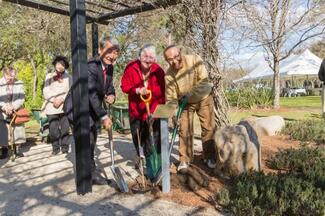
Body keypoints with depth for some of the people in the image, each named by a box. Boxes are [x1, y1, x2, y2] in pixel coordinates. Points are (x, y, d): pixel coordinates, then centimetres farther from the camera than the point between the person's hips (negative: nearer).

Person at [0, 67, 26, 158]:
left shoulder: (19, 83, -6)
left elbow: (21, 98, -7)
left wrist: (13, 107, -20)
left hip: (16, 111, 1)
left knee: (19, 129, 4)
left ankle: (18, 149, 18)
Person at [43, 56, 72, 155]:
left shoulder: (68, 77, 10)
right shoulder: (49, 76, 12)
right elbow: (45, 91, 4)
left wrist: (61, 99, -11)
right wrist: (54, 100, -11)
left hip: (64, 107, 0)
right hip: (51, 107, 0)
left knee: (65, 128, -2)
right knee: (53, 129, -3)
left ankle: (65, 147, 8)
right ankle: (55, 148, 8)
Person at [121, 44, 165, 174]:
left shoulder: (158, 71, -16)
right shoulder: (131, 67, -13)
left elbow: (161, 94, -15)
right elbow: (124, 86, -9)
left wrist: (155, 111, -22)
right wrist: (137, 90, -27)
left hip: (152, 110, -2)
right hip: (135, 109, 3)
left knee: (153, 137, -6)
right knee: (136, 135, 18)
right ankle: (140, 156, 42)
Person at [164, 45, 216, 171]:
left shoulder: (195, 60, -26)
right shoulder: (169, 75, -22)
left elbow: (204, 81, -28)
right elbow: (171, 98, -17)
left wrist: (189, 94, -35)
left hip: (203, 98, 0)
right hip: (185, 103, 1)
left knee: (208, 128, 1)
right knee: (184, 130, -3)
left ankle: (209, 157, 16)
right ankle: (185, 159, 12)